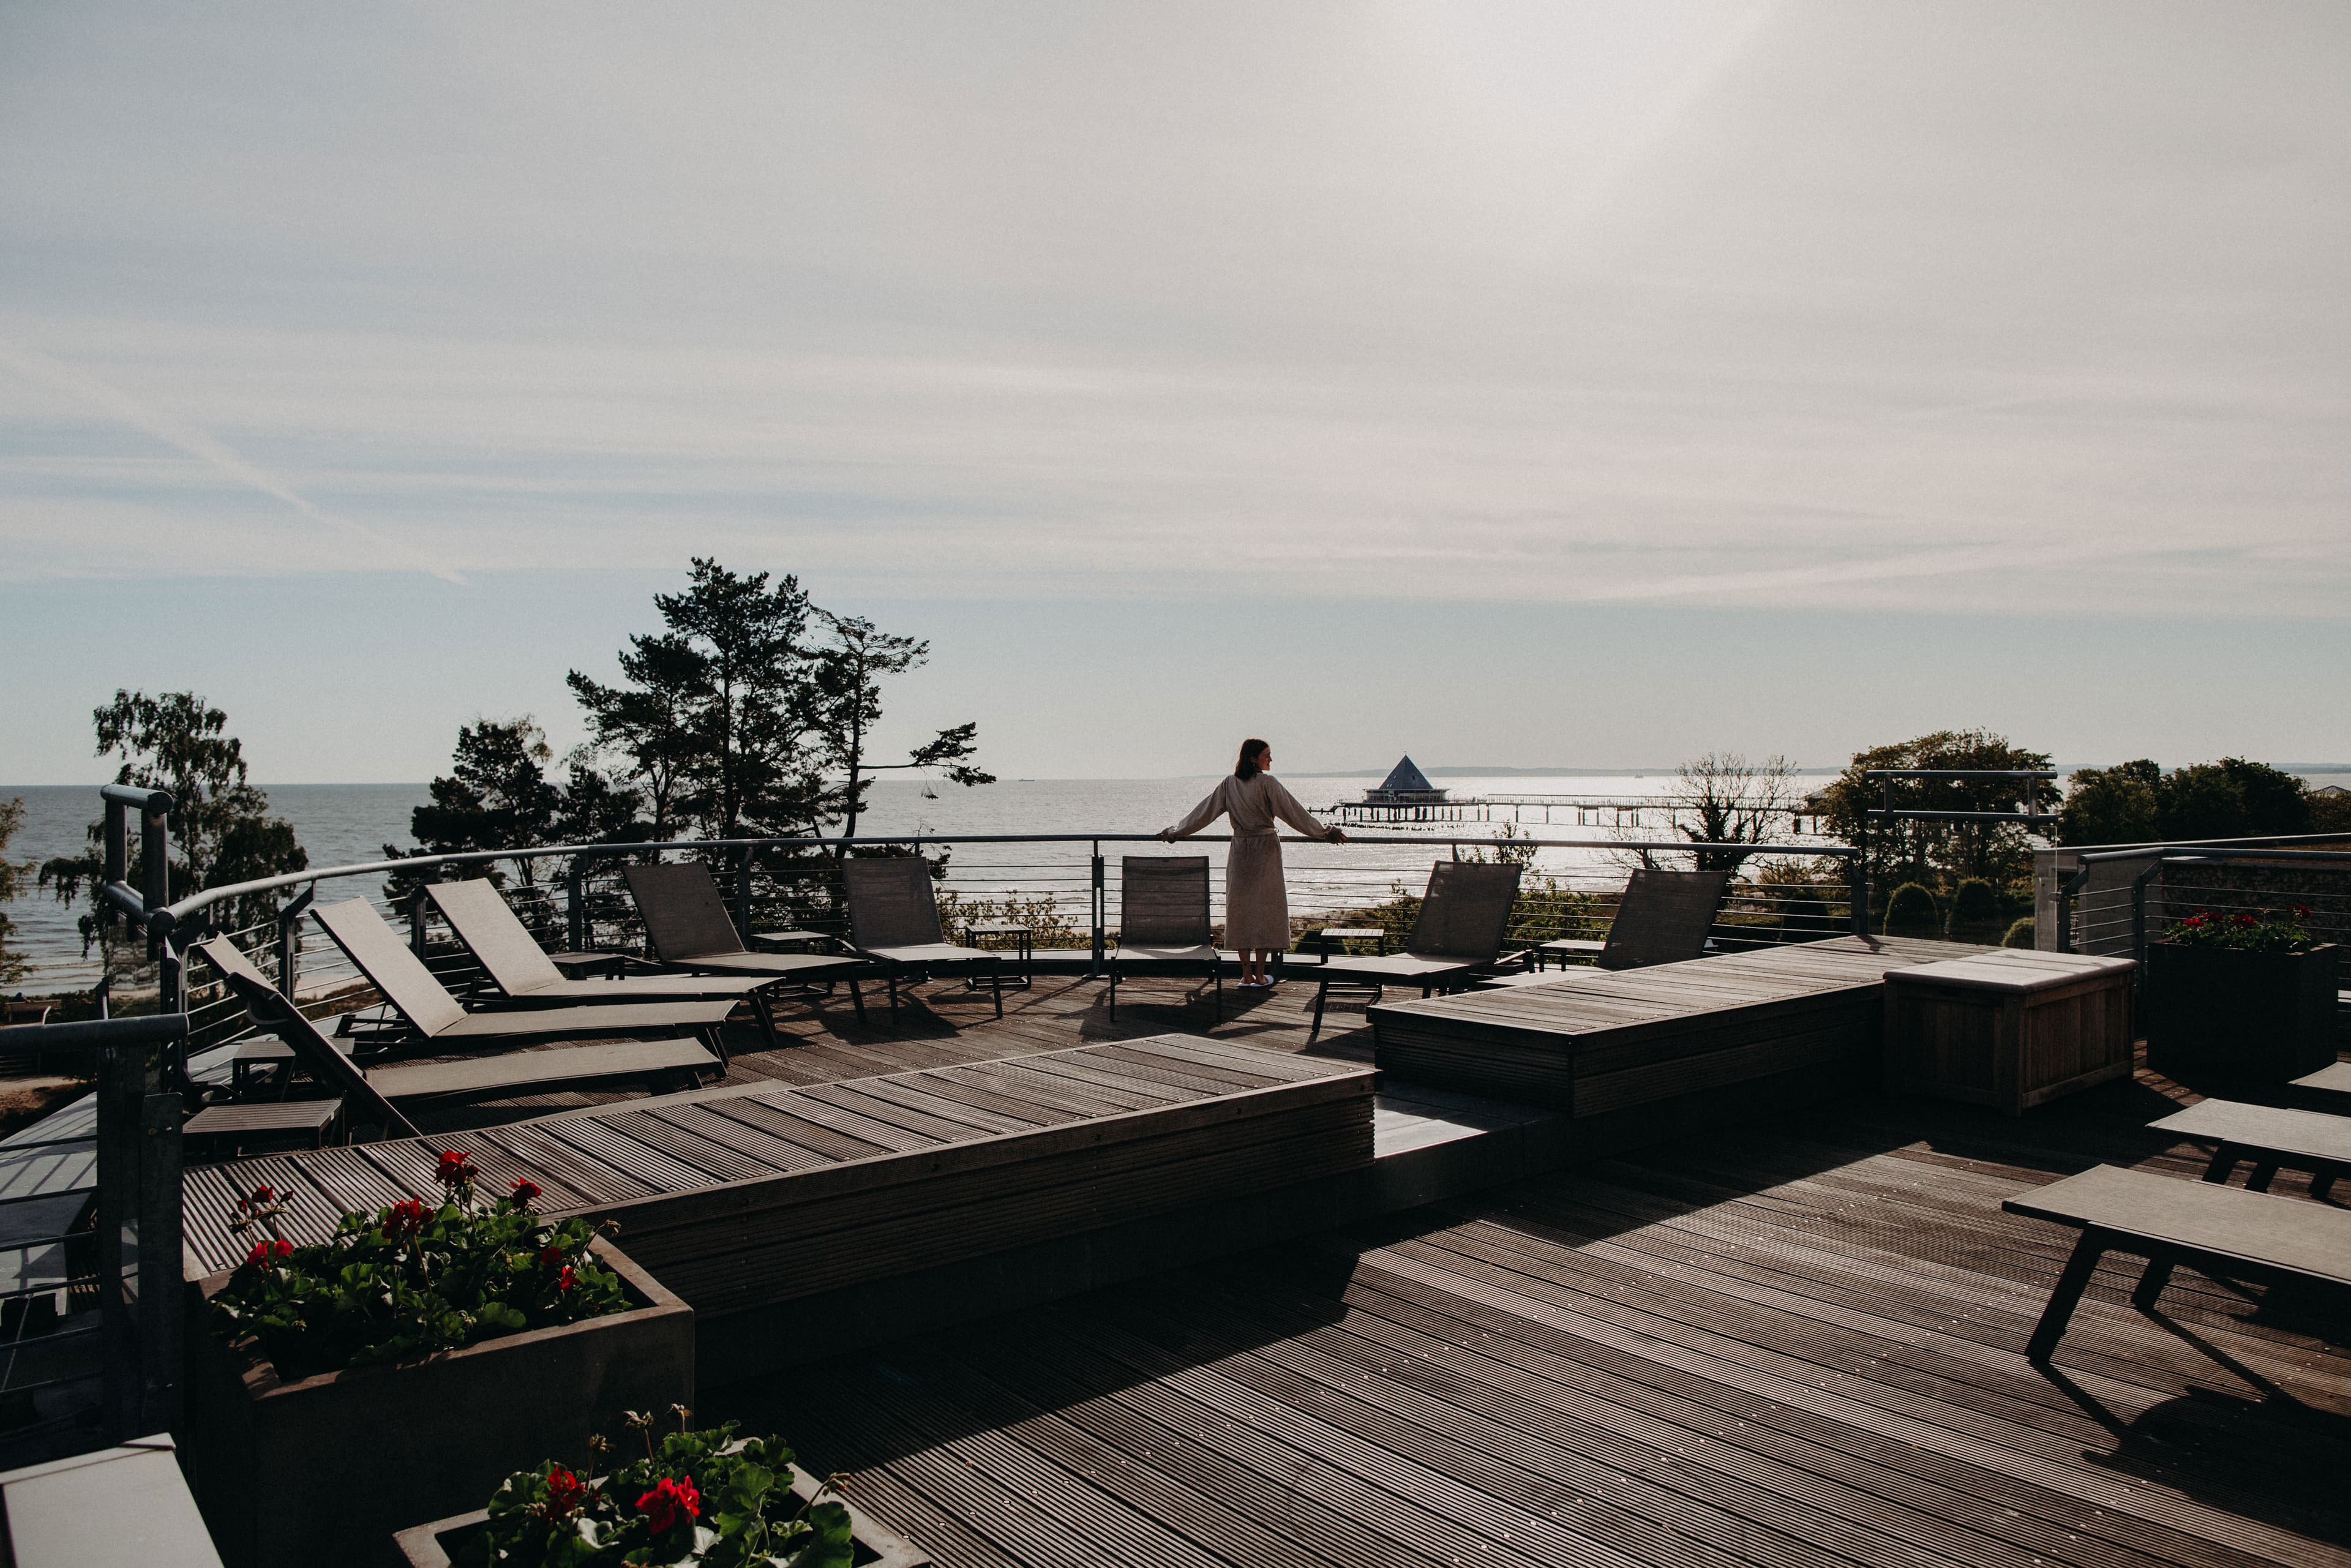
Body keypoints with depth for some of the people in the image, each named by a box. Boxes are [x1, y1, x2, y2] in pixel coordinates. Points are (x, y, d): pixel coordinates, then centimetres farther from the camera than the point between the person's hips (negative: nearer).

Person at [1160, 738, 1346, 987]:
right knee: (1264, 907, 2)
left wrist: (1176, 832, 19)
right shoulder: (1267, 783, -10)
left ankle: (1246, 974, 8)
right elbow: (1293, 812, -9)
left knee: (1241, 908, 8)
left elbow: (1204, 812, 8)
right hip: (1265, 851, -4)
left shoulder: (1229, 785, 2)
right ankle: (1260, 975, 4)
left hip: (1239, 852, 4)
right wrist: (1324, 833, -2)